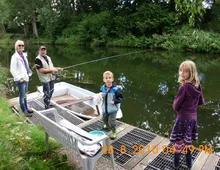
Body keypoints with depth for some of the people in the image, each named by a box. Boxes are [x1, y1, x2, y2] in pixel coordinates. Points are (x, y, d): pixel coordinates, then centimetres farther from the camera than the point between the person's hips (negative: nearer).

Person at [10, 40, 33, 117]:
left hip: (26, 78, 7)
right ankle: (24, 111, 9)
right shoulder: (15, 56, -11)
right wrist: (19, 78, -16)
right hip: (20, 79, -7)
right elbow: (12, 70, -14)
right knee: (22, 96, -1)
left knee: (24, 95, 18)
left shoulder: (24, 55, 11)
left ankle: (26, 108, 29)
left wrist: (28, 74, 12)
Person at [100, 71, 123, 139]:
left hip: (113, 109, -5)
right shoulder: (102, 88, -5)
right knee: (104, 119, 26)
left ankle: (114, 132, 27)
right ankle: (107, 126, 58)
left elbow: (120, 98, -12)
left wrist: (114, 101, -25)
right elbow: (100, 95, 12)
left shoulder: (116, 89, -20)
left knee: (112, 122, 2)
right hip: (105, 109, 6)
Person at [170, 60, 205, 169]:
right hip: (193, 118, 7)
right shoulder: (197, 86, -1)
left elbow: (176, 106, -16)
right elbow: (201, 102, 13)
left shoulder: (184, 87, -23)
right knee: (187, 142, 22)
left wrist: (176, 106, 5)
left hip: (183, 118, -7)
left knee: (178, 142, 9)